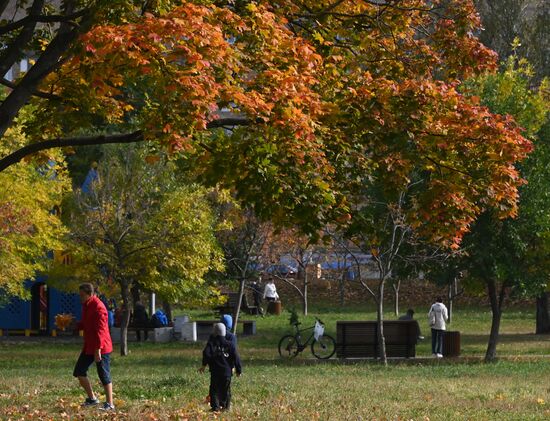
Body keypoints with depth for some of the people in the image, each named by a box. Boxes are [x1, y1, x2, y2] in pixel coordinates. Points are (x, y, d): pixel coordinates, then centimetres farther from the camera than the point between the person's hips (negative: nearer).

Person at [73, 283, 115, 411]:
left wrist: (98, 350, -26)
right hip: (89, 346, 9)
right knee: (79, 371, 8)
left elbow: (100, 330, -23)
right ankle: (92, 398, 19)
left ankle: (109, 404, 4)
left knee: (104, 375, -4)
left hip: (101, 347, -9)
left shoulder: (98, 307, -19)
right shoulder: (86, 305, 10)